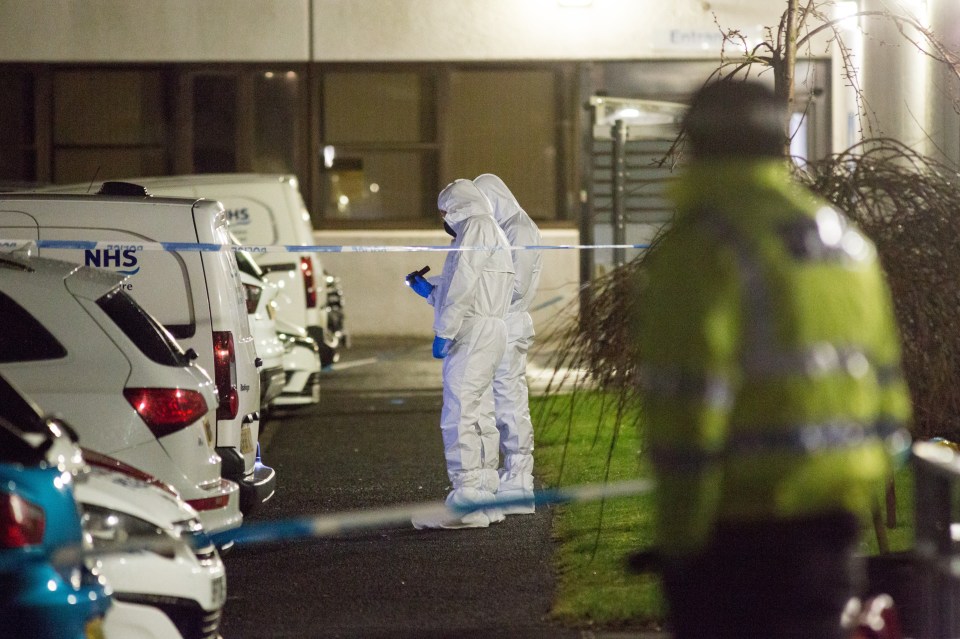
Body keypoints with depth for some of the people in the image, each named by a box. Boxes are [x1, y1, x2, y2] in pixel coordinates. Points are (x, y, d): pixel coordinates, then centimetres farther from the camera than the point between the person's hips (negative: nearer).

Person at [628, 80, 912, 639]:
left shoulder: (704, 244, -12)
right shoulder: (847, 239, 14)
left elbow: (688, 402, -18)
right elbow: (885, 381, 16)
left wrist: (678, 534, -12)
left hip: (744, 516, -8)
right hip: (837, 510, 8)